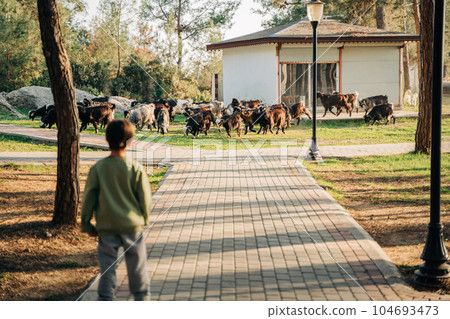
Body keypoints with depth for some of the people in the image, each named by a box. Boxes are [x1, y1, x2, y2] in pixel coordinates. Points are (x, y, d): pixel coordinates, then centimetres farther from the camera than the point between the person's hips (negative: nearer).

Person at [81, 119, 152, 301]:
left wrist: (86, 224, 10)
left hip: (106, 227, 1)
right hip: (132, 225, 0)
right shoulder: (136, 169, -10)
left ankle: (106, 300, 10)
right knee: (137, 266, 13)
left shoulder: (97, 169, -8)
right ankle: (142, 296, 24)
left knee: (107, 267, 8)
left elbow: (88, 199, -2)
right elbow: (145, 198, -3)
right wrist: (144, 220, 15)